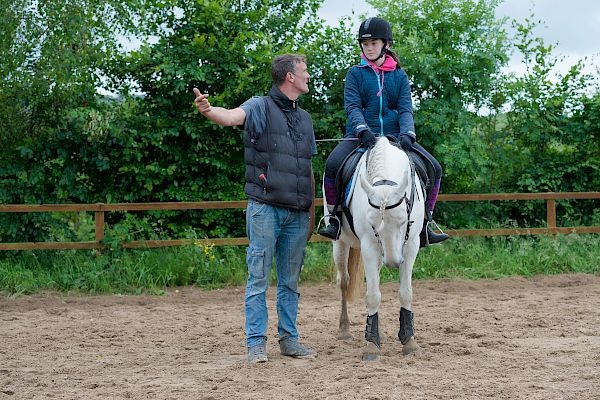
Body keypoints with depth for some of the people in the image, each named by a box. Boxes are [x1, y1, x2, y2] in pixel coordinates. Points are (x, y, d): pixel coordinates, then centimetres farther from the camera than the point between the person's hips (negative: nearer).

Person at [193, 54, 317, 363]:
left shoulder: (304, 118, 17)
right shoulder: (261, 107, -2)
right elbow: (232, 117, -24)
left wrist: (311, 214, 18)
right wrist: (208, 111, -47)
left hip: (297, 213, 6)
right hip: (265, 207, -6)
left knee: (290, 280, 11)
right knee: (259, 277, -3)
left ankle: (289, 338, 18)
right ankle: (256, 342, 1)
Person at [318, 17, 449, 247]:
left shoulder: (399, 76, 10)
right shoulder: (355, 74, 5)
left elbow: (406, 109, 1)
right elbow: (352, 106, -7)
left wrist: (407, 133, -19)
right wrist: (363, 129, -26)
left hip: (393, 135, 2)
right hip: (361, 135, -2)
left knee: (434, 168, -12)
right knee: (332, 164, -30)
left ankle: (424, 226, 1)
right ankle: (334, 219, -11)